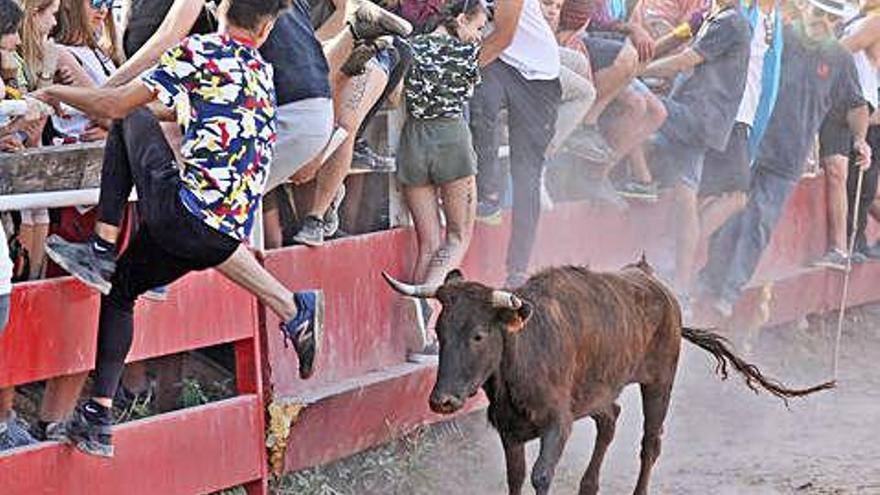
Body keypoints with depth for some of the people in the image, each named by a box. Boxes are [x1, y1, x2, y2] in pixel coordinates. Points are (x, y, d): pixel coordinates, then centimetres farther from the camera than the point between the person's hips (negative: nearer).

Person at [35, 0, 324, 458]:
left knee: (129, 119, 6)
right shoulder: (262, 72, 17)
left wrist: (55, 93, 12)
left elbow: (118, 105, -3)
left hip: (185, 211, -7)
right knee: (120, 286, 25)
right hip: (229, 234, 7)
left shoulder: (200, 52, -4)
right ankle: (99, 417, 21)